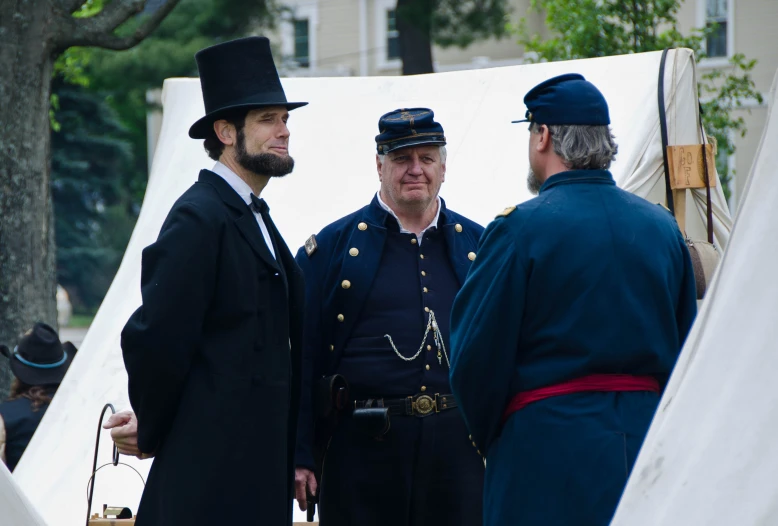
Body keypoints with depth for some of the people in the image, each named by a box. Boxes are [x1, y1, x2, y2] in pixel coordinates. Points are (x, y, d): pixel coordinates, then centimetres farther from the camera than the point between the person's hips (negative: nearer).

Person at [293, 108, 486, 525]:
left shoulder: (478, 245, 12)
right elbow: (302, 359, 0)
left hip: (458, 447, 2)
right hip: (364, 450, -2)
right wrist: (298, 455, -6)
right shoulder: (332, 246, 4)